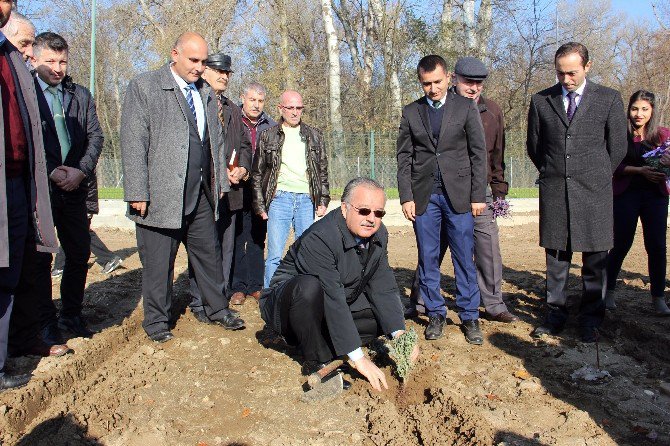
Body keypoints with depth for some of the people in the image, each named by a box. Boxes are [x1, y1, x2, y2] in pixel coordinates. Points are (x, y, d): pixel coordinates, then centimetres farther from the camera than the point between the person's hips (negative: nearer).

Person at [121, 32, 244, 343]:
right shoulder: (143, 87, -3)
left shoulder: (206, 93, 16)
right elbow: (133, 143, -9)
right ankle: (156, 320, 19)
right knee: (158, 261, 3)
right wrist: (138, 193, -14)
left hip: (202, 192, 6)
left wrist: (221, 181, 14)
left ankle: (217, 309, 28)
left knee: (209, 253, 13)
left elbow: (216, 140, 21)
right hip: (162, 193, -6)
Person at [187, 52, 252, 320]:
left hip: (230, 189, 7)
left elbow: (245, 143, 21)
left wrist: (242, 168, 1)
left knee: (226, 247, 10)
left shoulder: (233, 110, 21)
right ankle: (199, 303, 9)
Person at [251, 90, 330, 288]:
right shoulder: (267, 136, 7)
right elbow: (257, 173, 7)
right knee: (275, 255, -4)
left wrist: (323, 201, 6)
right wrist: (260, 206, 2)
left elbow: (323, 171, 14)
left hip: (307, 199, 2)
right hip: (280, 198, -2)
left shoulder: (314, 136, 12)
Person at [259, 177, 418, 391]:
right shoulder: (318, 239, -30)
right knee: (309, 286, -38)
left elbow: (384, 288, -6)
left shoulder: (378, 234, -6)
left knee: (386, 313, -5)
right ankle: (316, 361, -16)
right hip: (286, 302, -7)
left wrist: (399, 333, -20)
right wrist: (358, 357, -34)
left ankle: (322, 345, -4)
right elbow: (333, 300, -34)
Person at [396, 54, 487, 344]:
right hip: (424, 196, 2)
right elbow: (404, 157, 7)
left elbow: (478, 153, 2)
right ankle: (436, 314, 18)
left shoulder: (466, 108, 4)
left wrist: (478, 195, -4)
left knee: (464, 259, 1)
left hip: (458, 195, -1)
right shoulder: (411, 112, 8)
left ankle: (469, 317, 12)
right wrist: (406, 197, -1)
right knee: (428, 259, 6)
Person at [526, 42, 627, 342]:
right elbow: (533, 146, 15)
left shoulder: (609, 99, 4)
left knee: (595, 260, 3)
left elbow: (617, 148, 9)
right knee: (556, 258, 6)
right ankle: (555, 315, 17)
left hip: (594, 192, -1)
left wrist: (596, 177, 13)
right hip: (553, 192, 1)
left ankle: (590, 320, 15)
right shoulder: (541, 101, 7)